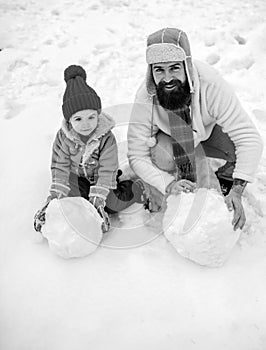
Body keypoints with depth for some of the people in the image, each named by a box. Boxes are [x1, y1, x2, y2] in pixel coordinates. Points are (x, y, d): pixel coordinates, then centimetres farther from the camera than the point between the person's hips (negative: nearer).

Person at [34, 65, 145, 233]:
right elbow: (60, 166, -13)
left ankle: (134, 188, 8)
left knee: (113, 205, -15)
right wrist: (56, 194, -22)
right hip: (77, 177, 2)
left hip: (100, 178, -1)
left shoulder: (107, 138, -25)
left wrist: (97, 200, -31)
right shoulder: (63, 137, -18)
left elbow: (107, 170, -25)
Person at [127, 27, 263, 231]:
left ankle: (224, 180, 11)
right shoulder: (145, 99, -32)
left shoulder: (211, 85, -36)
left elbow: (249, 137, -36)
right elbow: (137, 156, -28)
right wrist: (168, 184, -43)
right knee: (159, 153, -33)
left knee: (241, 149, -26)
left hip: (209, 130, 1)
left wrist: (237, 191, -44)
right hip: (169, 136, 0)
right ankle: (161, 210, -2)